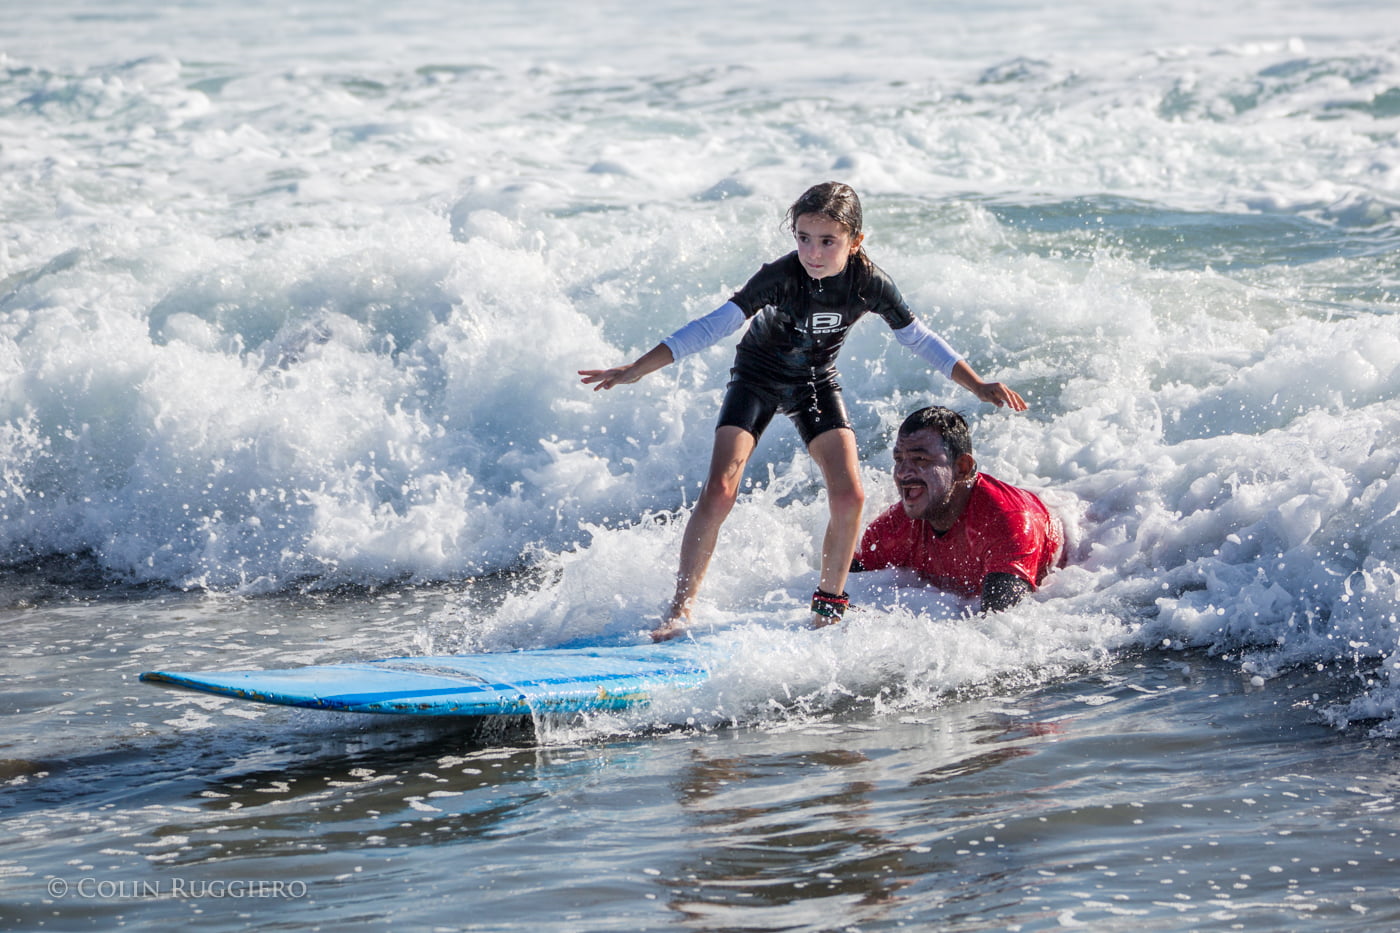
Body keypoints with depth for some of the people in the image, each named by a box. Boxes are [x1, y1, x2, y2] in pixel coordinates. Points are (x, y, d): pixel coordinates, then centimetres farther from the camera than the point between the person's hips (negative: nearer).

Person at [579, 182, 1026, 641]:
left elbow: (920, 339, -6)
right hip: (757, 378, -3)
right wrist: (636, 369, -38)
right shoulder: (782, 277, -30)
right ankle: (680, 608, -6)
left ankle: (829, 605, 8)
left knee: (849, 496, -13)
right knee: (719, 491, -18)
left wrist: (978, 385, -7)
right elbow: (716, 325, -32)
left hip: (816, 383, 3)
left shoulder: (870, 284, -20)